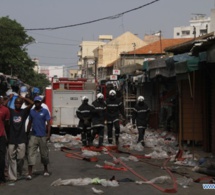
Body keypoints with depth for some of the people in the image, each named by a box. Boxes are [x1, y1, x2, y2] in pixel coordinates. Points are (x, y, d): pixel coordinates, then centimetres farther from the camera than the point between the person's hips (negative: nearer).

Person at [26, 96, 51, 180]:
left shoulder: (45, 111, -2)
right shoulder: (31, 111, 6)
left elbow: (48, 123, -4)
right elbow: (30, 123, 14)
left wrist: (48, 134, -11)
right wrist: (27, 133, 11)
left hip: (43, 136, -2)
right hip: (33, 136, 2)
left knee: (44, 153, 9)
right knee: (31, 153, -7)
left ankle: (45, 170, 28)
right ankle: (30, 173, -10)